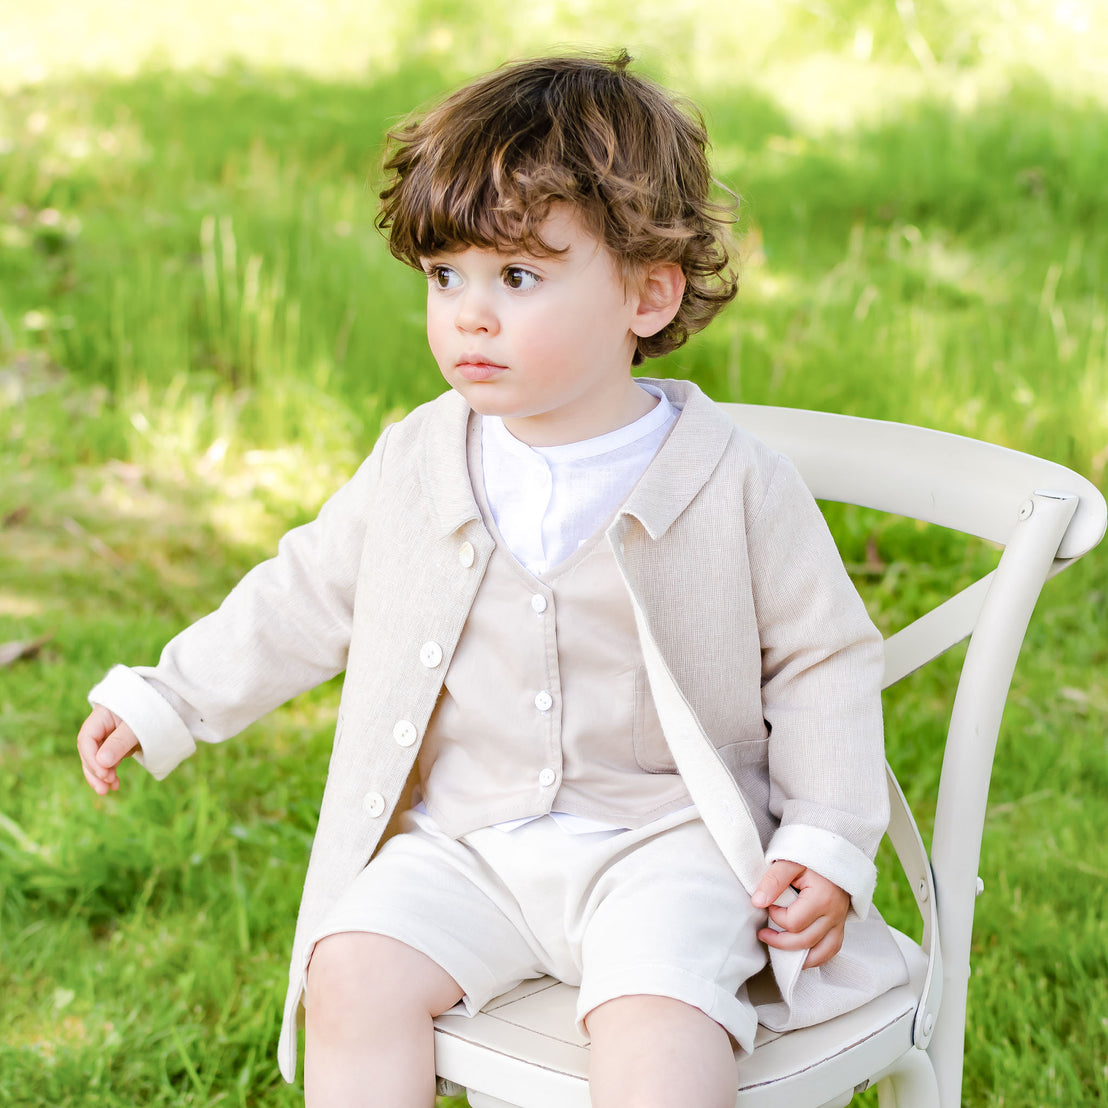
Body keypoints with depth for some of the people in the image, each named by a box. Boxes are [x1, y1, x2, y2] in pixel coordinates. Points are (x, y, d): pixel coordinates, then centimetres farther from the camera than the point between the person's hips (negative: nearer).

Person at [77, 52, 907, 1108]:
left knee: (657, 1012, -30)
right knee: (351, 971, -19)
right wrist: (163, 701, 15)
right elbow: (306, 597, 15)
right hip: (464, 841, 4)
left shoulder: (734, 484, -8)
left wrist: (828, 843, -6)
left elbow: (825, 660, 1)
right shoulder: (414, 463, 2)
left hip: (662, 835, -3)